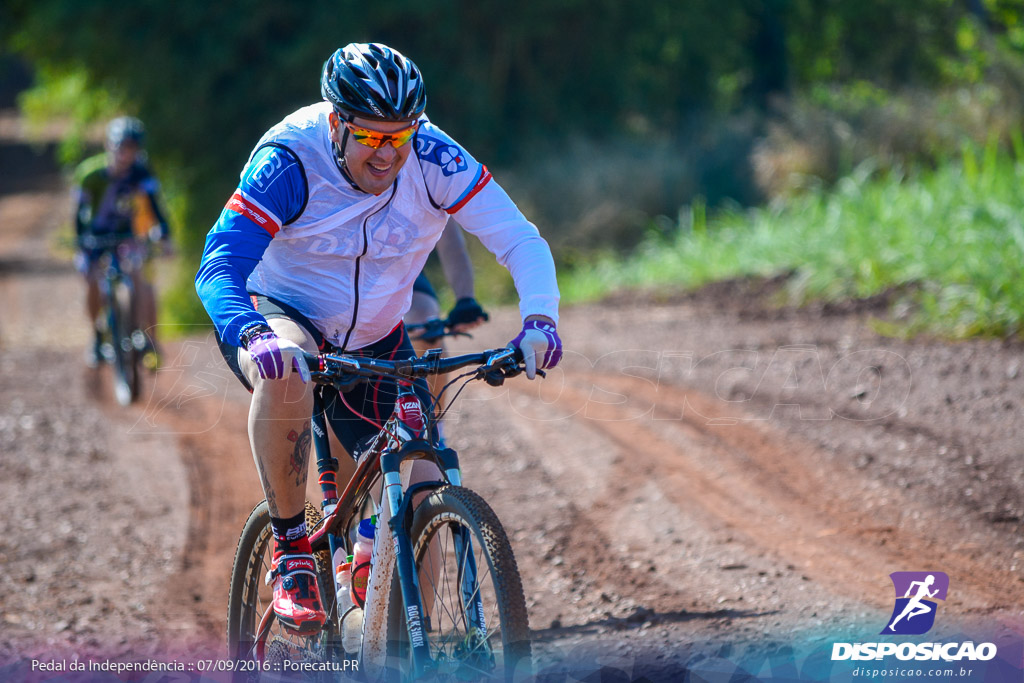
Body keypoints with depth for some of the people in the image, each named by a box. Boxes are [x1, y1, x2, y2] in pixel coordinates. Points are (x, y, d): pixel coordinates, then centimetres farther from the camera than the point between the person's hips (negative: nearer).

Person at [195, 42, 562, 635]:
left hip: (376, 341, 4)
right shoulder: (288, 159, -26)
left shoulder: (434, 159, -19)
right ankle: (292, 552, -23)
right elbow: (220, 267, -33)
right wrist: (254, 336, -54)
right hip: (281, 315, -3)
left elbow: (521, 241, -19)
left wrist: (538, 319, -39)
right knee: (285, 371, -39)